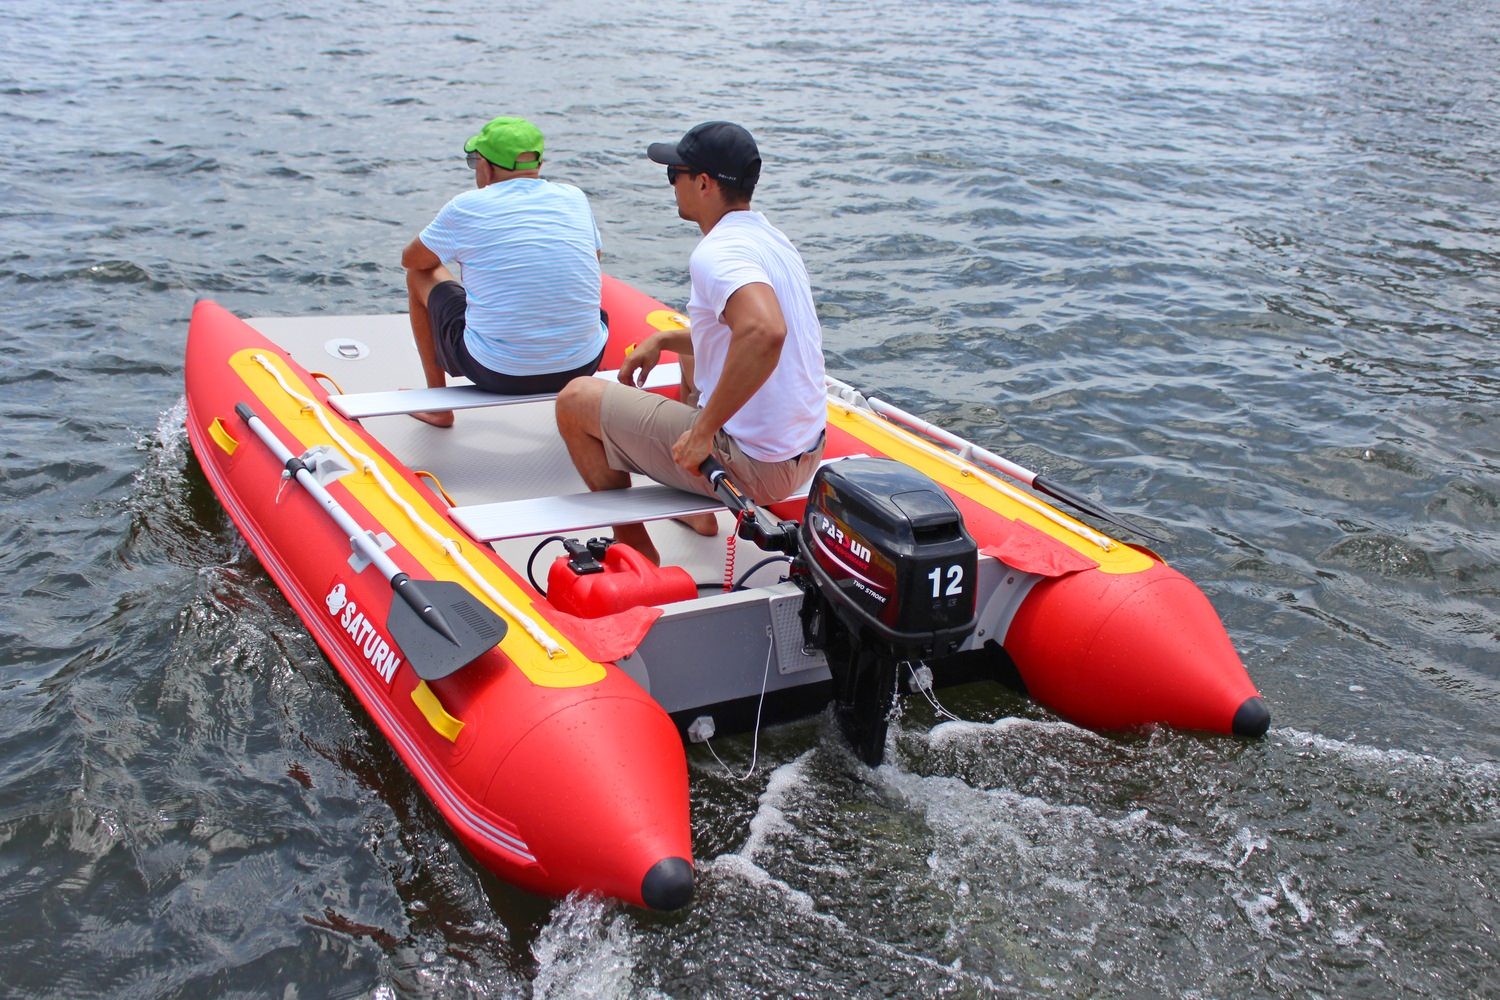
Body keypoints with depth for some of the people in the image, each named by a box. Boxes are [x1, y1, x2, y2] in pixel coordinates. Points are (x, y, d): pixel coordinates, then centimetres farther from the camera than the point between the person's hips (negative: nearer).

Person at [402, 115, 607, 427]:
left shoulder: (466, 207, -5)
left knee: (420, 275, 22)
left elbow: (411, 259, 13)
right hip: (582, 366, 4)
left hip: (497, 373, -3)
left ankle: (437, 404, 29)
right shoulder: (574, 198, 4)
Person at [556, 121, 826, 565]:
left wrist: (704, 432, -31)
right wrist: (663, 340, 18)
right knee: (694, 354, 37)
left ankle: (638, 553, 14)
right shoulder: (769, 238, 9)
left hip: (753, 466, -10)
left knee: (576, 399, 1)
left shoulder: (716, 253, -21)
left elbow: (764, 333, -40)